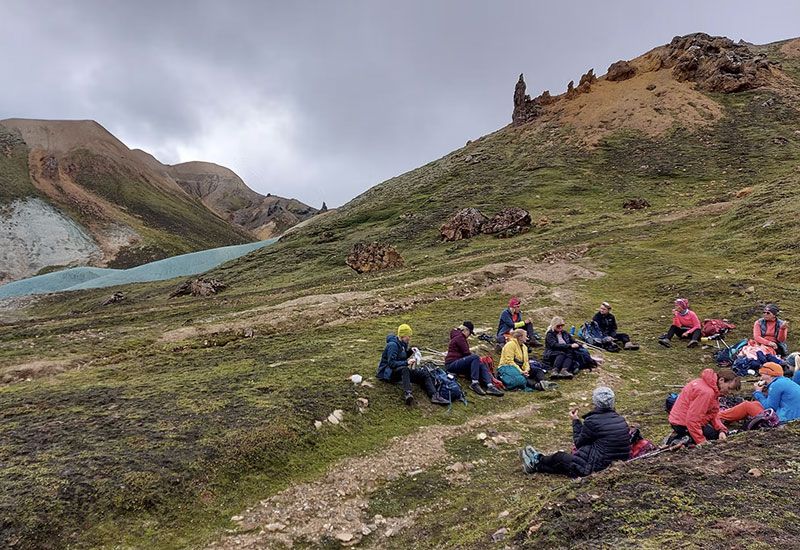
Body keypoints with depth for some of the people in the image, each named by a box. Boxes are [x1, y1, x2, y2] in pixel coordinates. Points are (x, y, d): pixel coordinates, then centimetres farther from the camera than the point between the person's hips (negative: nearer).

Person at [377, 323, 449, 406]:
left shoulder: (402, 344, 11)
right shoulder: (393, 345, -17)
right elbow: (391, 363, -25)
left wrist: (410, 351, 4)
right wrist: (406, 363, -30)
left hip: (401, 371, 9)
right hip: (387, 373, -9)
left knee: (423, 373, -9)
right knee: (404, 369, -41)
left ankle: (434, 396, -27)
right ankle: (407, 394, -59)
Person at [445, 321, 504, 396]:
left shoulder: (461, 338, 22)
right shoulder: (459, 338, -10)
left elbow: (466, 353, 24)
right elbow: (466, 353, -12)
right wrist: (476, 357, 3)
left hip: (458, 363, 10)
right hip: (451, 364, -10)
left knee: (481, 365, -10)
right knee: (475, 358, -29)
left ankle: (490, 386, -28)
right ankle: (474, 384, -33)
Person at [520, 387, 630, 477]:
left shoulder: (592, 421, -18)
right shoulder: (621, 420, 3)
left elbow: (579, 443, -5)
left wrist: (576, 421, 7)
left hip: (598, 467, -7)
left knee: (560, 457, 15)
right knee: (567, 457, 21)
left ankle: (537, 462, 39)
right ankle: (539, 461, 34)